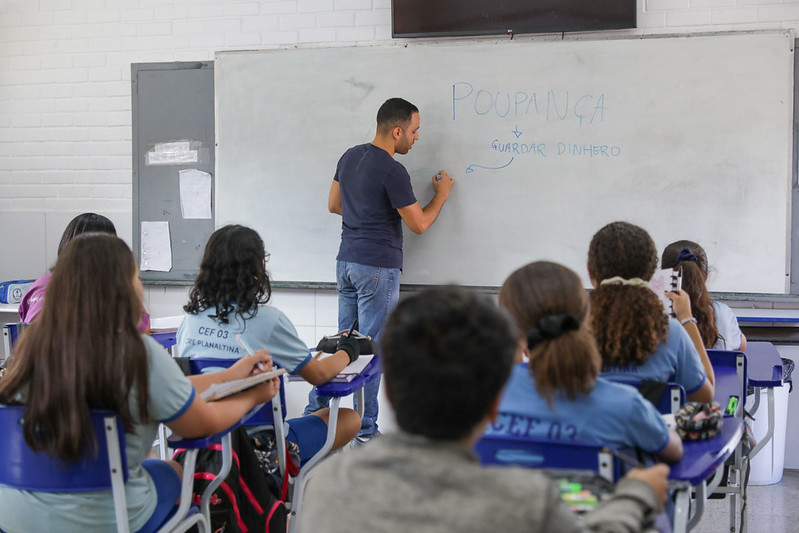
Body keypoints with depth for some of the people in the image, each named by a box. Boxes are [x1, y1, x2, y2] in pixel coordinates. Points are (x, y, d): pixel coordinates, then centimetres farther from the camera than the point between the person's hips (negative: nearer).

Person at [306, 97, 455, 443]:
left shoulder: (350, 157, 7)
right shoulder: (392, 172, -18)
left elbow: (334, 205, 17)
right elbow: (418, 224, -11)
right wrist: (442, 194, 4)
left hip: (346, 261, 8)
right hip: (378, 268, -8)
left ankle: (315, 411, 18)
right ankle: (365, 429, 6)